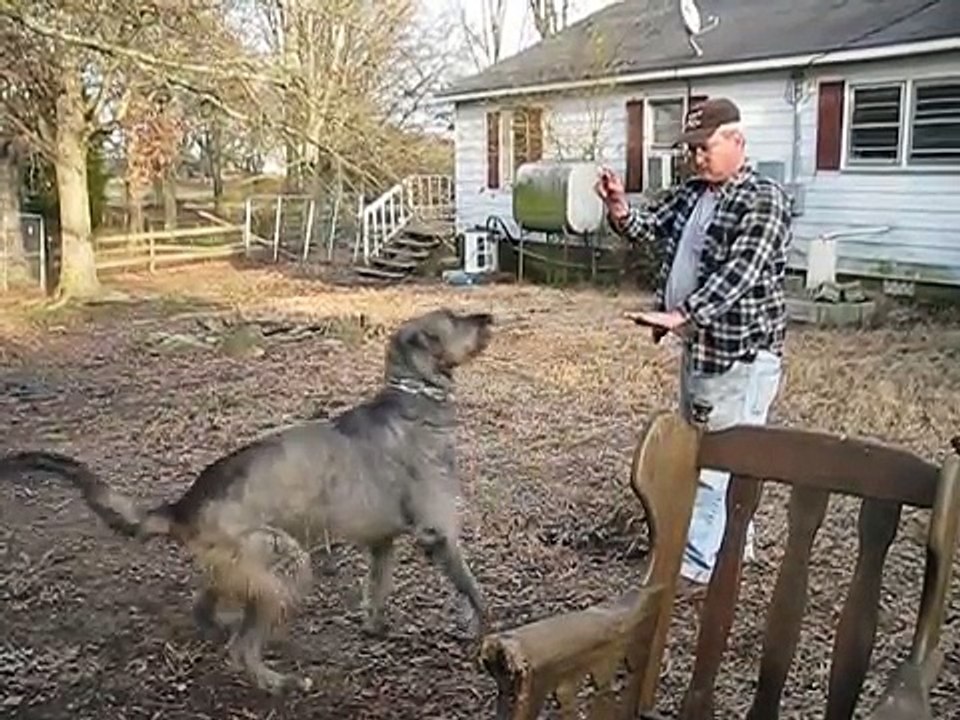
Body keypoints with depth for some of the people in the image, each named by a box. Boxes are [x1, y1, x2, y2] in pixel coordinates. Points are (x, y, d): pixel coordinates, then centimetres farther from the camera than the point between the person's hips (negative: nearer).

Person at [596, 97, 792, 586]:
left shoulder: (764, 200, -15)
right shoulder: (690, 193, 11)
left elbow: (739, 273, -25)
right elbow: (646, 228, 9)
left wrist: (681, 315, -34)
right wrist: (620, 209, -14)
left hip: (740, 351, -9)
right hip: (697, 345, 9)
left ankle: (696, 562, 5)